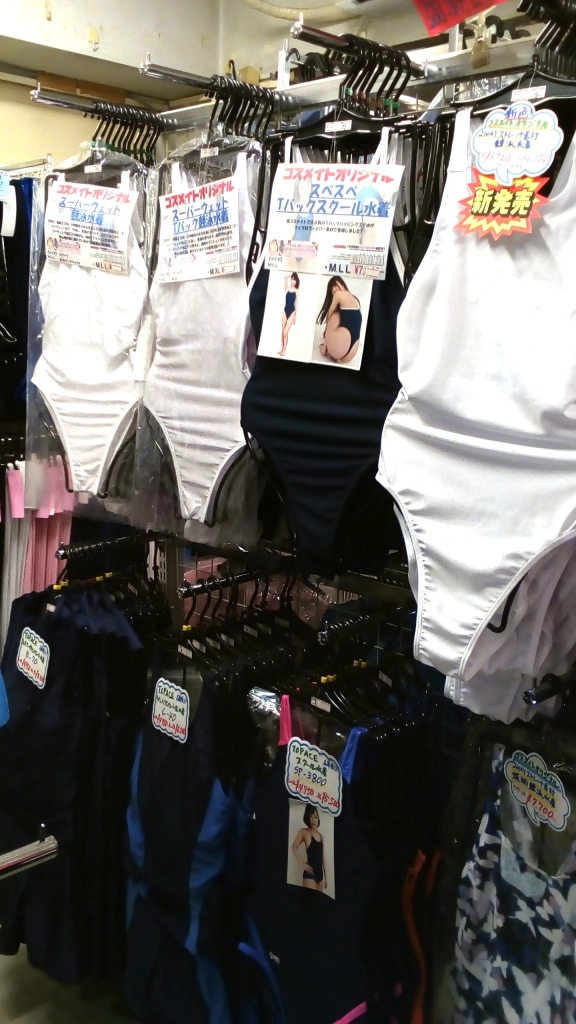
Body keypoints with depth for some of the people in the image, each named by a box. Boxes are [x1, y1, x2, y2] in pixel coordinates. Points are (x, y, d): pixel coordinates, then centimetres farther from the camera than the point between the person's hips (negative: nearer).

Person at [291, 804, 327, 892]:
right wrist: (302, 863, -14)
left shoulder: (320, 835, 14)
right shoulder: (304, 832, -3)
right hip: (310, 873, -7)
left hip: (320, 873, 7)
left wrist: (325, 876, 17)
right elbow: (294, 847, -11)